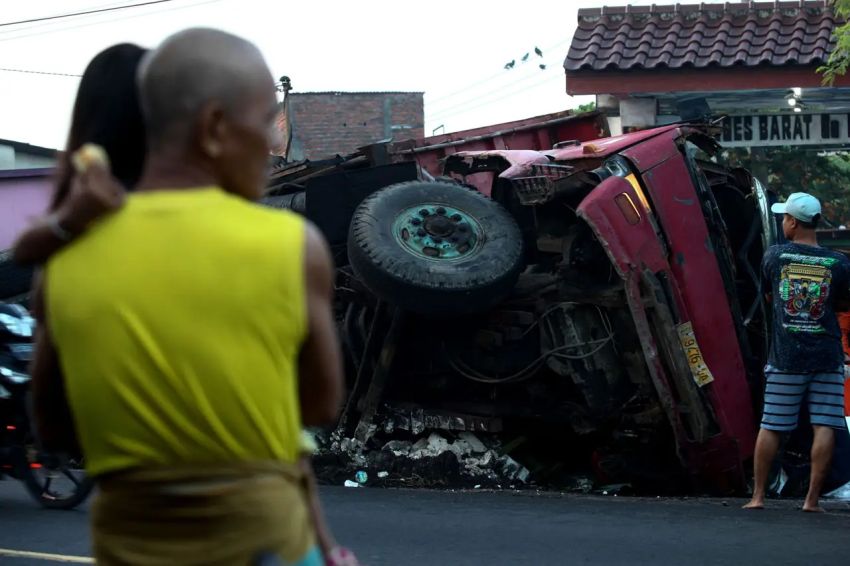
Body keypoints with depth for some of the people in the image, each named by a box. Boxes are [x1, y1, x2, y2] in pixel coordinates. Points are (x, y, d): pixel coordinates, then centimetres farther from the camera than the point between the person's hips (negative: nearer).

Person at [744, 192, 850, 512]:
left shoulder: (774, 257, 0)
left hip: (785, 357, 1)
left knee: (771, 427, 7)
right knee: (824, 427, 0)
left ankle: (757, 496, 11)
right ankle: (812, 499, -3)